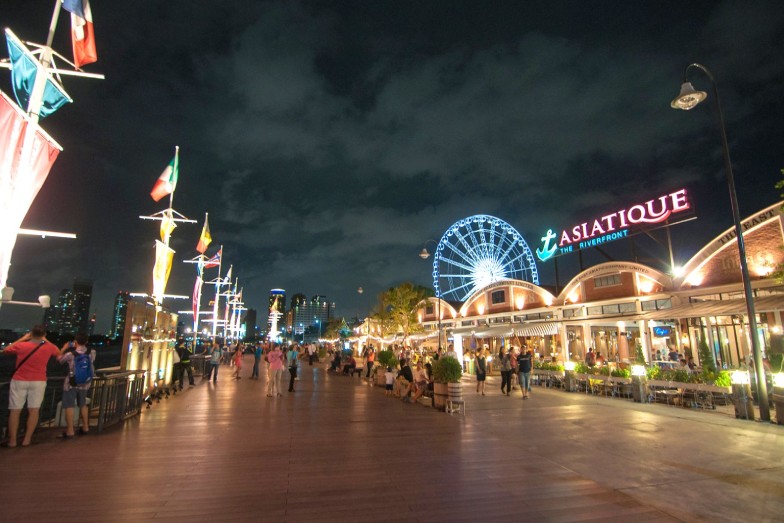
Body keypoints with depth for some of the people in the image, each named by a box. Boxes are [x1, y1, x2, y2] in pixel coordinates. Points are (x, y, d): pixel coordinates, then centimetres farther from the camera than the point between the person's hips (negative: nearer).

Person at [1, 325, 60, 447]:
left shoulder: (21, 345, -7)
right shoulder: (48, 347, -5)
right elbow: (58, 353, 18)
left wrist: (22, 338, 15)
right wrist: (45, 340, 19)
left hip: (19, 381, 0)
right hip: (38, 382, 0)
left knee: (15, 411, 7)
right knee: (33, 411, 5)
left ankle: (12, 440, 10)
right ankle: (27, 439, 7)